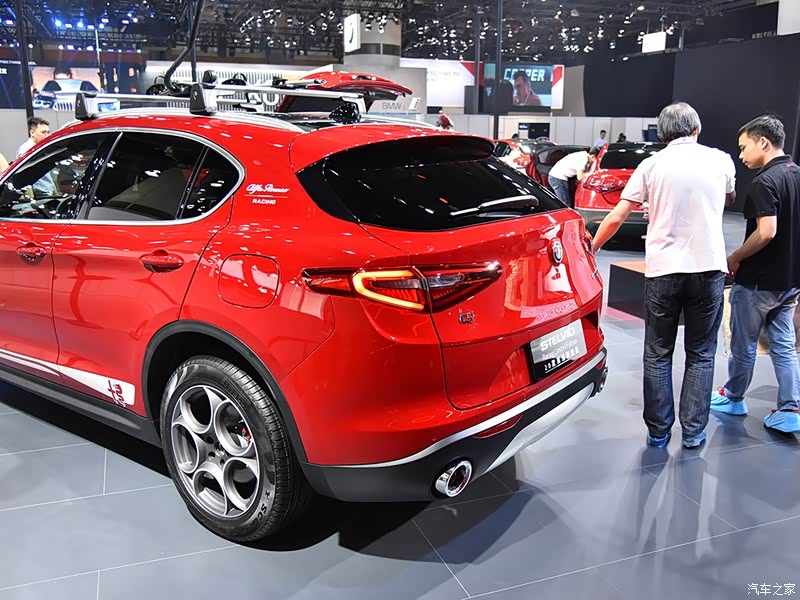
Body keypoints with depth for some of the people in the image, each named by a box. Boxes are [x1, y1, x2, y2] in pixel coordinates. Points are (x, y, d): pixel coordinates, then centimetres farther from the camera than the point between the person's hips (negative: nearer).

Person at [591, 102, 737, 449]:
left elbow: (617, 216, -1)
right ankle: (693, 431, 16)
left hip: (663, 269, -1)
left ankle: (658, 431, 15)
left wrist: (590, 248, 11)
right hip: (709, 267, 1)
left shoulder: (653, 164, 0)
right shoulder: (721, 160, 4)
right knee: (701, 354, 13)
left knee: (658, 354, 11)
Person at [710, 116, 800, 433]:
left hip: (757, 280, -8)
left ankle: (733, 397, 26)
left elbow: (766, 232, -27)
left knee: (744, 343, 9)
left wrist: (735, 258, -14)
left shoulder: (765, 182, -19)